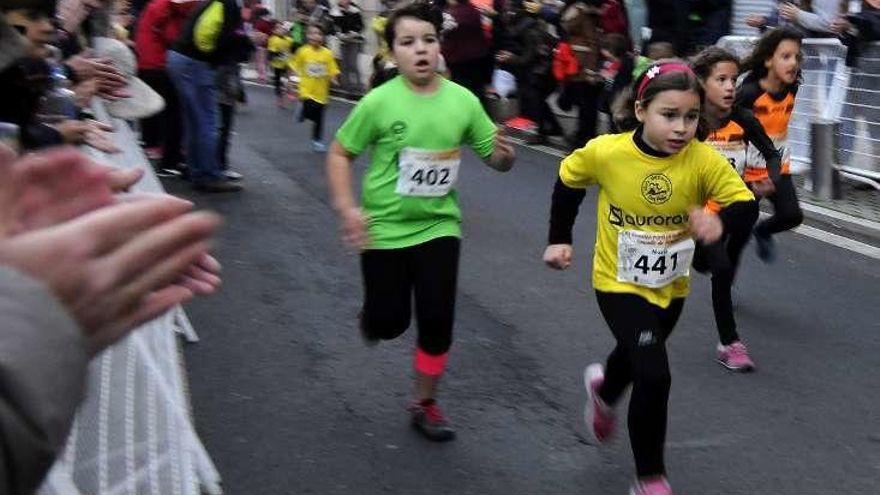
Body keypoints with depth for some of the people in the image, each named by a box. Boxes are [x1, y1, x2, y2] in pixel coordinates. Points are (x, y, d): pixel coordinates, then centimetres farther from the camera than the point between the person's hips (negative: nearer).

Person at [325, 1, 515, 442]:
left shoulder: (463, 101, -7)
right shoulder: (379, 102, -14)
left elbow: (494, 157, 4)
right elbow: (339, 154, -4)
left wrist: (504, 156, -20)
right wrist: (347, 208, -16)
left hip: (438, 226, 2)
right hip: (384, 228, -2)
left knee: (438, 320, 1)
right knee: (389, 322, 5)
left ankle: (425, 405, 21)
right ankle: (372, 317, 43)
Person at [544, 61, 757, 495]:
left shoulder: (703, 160, -22)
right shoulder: (606, 152, -22)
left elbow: (746, 203, -20)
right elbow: (568, 181, -3)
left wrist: (721, 220, -42)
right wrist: (559, 239, 1)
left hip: (670, 285, 4)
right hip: (619, 282, -3)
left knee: (637, 359, 27)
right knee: (654, 376, -18)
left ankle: (603, 390, 66)